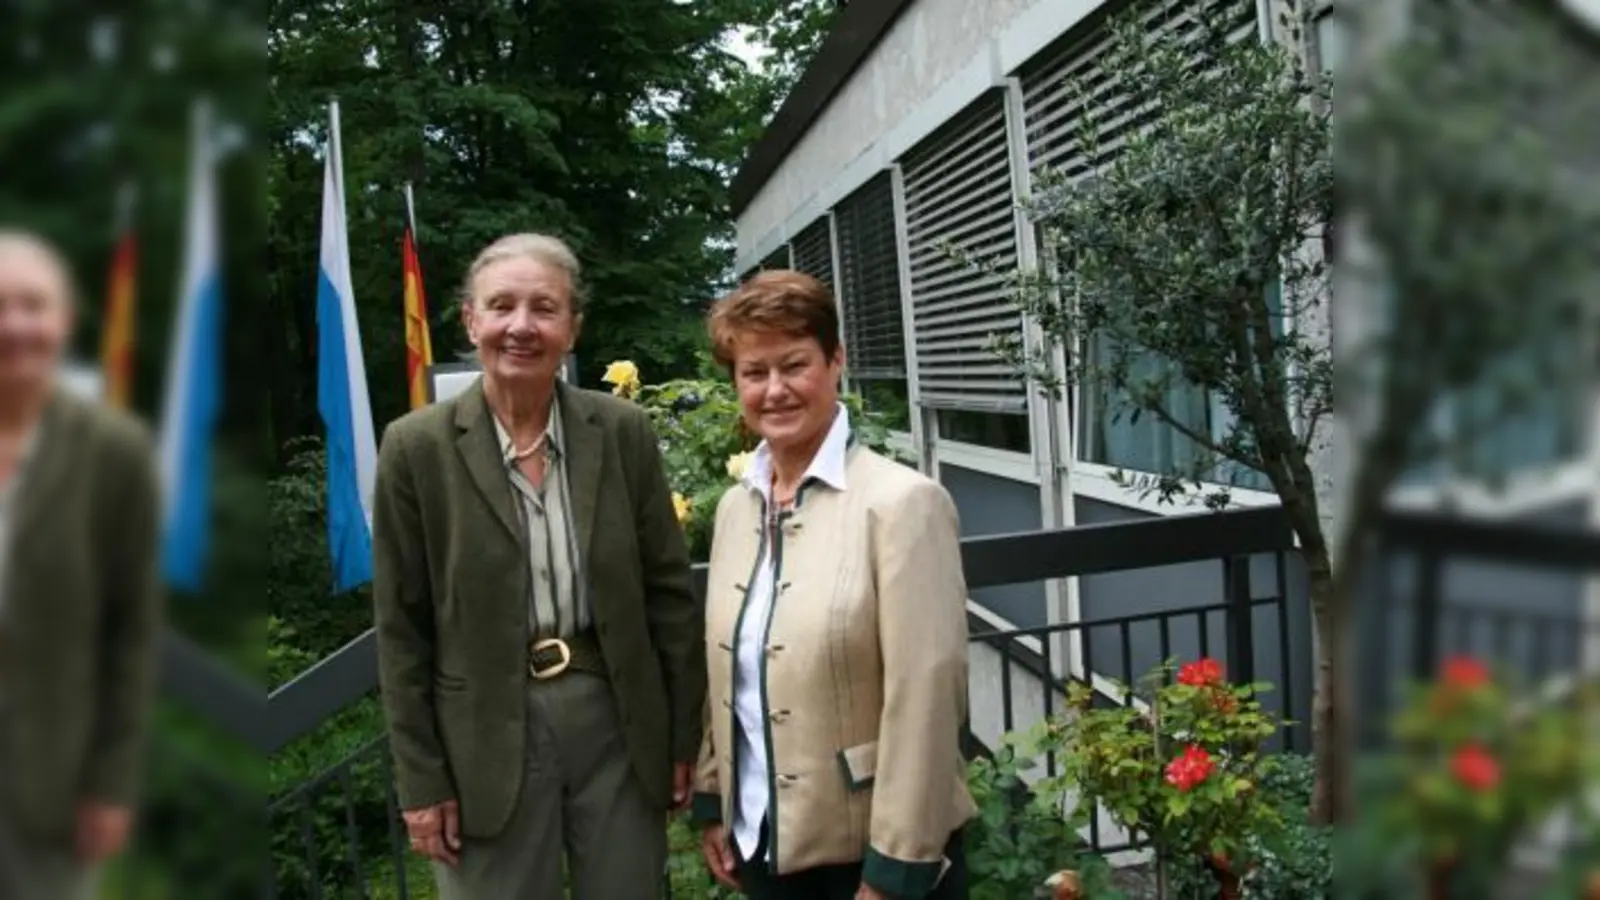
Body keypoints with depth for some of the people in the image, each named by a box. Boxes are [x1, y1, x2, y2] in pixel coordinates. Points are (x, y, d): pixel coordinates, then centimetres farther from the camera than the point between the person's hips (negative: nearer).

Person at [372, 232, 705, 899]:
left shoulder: (623, 430, -2)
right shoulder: (416, 446, -6)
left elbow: (670, 591, 2)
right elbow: (402, 627, -3)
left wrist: (685, 737, 3)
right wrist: (421, 779, -3)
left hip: (617, 718, 2)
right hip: (487, 734, -1)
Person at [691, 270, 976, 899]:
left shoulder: (901, 502, -17)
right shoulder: (735, 506, 3)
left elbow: (922, 701, -18)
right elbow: (724, 674, 10)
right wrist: (712, 802, 11)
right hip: (763, 841, 6)